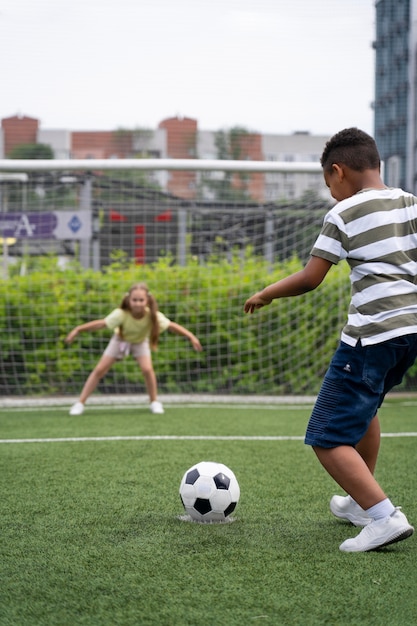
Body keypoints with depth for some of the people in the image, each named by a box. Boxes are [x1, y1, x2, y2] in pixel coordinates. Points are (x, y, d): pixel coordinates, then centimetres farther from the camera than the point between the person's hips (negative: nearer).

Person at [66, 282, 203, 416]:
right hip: (120, 340, 0)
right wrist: (78, 329, -49)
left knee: (147, 369, -21)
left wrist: (191, 337, -33)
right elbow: (101, 324, -41)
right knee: (99, 370, -4)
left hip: (140, 341, 0)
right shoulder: (121, 314, -40)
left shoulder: (153, 316, -35)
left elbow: (171, 326, -29)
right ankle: (80, 403, 5)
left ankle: (154, 402, 1)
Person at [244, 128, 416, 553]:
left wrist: (265, 294, 9)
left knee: (327, 438, -6)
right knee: (364, 409, 32)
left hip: (372, 333, -8)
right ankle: (362, 502, 41)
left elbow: (309, 278, -7)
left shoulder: (344, 214, -5)